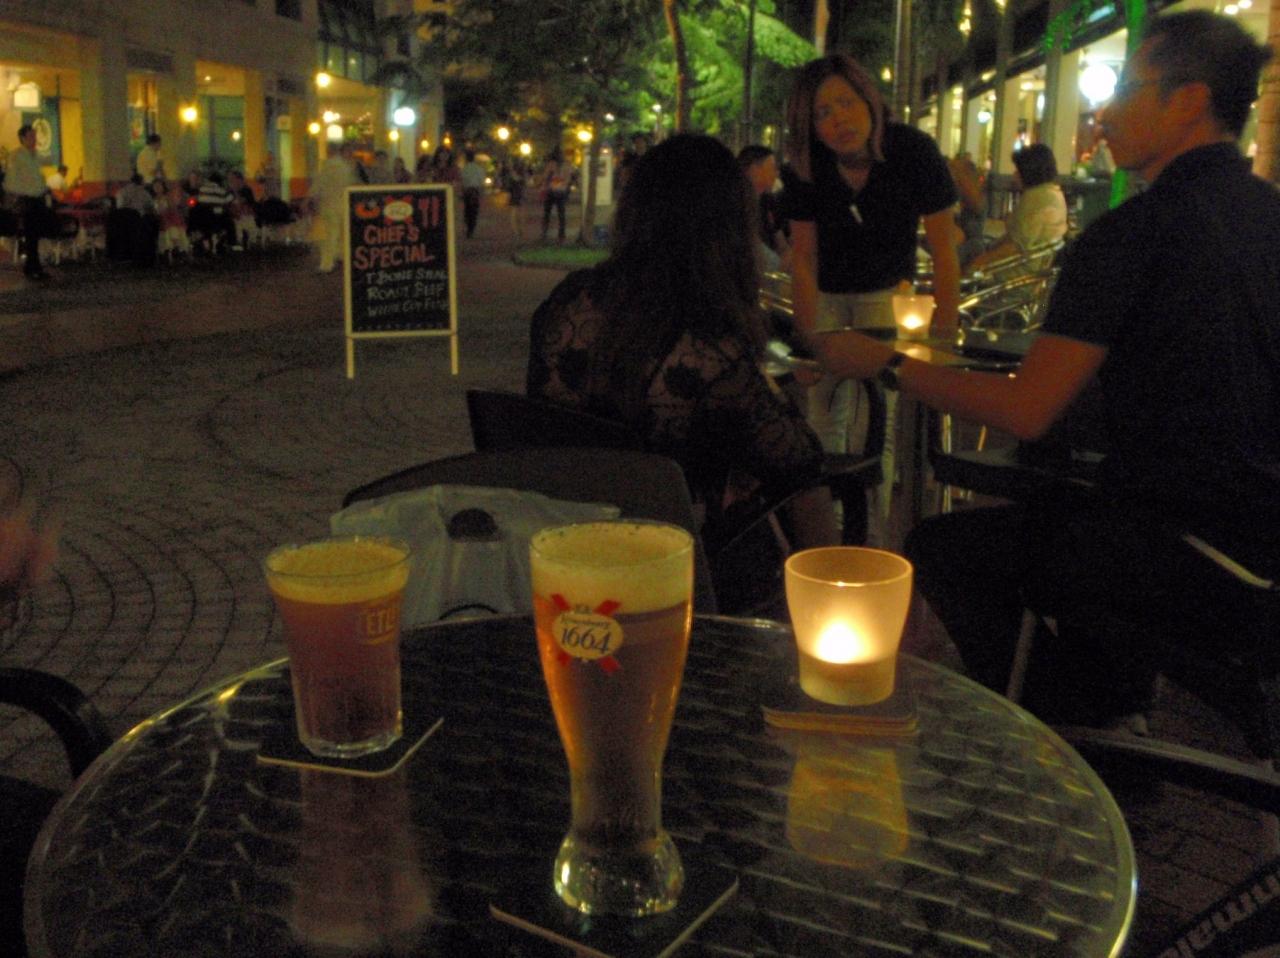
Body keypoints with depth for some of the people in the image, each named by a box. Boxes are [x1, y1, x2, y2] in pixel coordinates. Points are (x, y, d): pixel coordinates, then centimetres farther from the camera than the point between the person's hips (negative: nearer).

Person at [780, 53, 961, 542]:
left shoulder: (914, 153, -23)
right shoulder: (804, 169, -18)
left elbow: (944, 249, -19)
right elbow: (803, 257, -12)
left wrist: (943, 337, -21)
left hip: (886, 293, -2)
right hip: (826, 294, 2)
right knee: (825, 416, 1)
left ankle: (871, 539, -2)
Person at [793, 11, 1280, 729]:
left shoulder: (1136, 231, -17)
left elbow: (1026, 412, -17)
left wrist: (886, 365, -5)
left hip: (1200, 561, -9)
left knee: (938, 547, 7)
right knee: (1059, 508, 32)